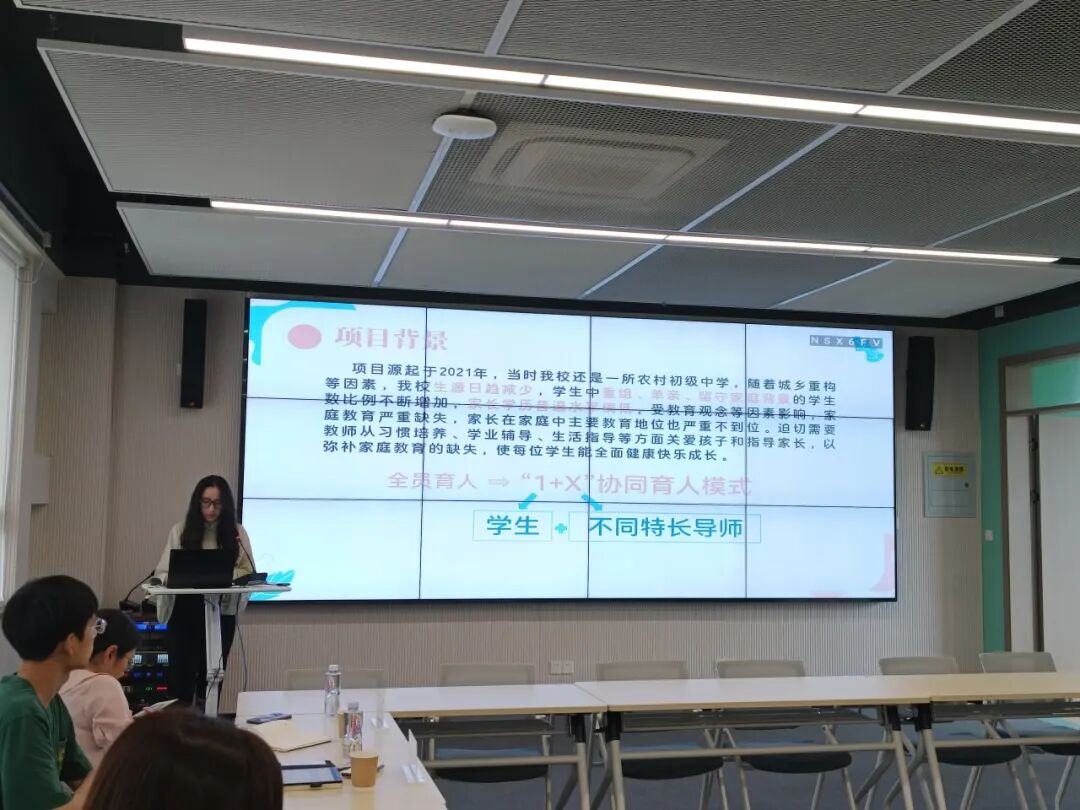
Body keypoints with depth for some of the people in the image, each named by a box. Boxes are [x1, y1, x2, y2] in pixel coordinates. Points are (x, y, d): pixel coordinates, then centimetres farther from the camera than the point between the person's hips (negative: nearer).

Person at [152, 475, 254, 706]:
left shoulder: (236, 532, 2)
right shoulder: (181, 530, 1)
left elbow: (248, 573, -1)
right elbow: (162, 573, -1)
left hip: (221, 612, 1)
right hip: (184, 612, -1)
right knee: (181, 677, -5)